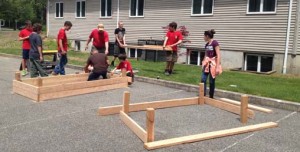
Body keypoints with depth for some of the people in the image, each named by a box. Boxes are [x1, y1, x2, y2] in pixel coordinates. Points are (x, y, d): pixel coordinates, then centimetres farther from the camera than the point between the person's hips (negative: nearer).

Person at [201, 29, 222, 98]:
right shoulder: (207, 44, 8)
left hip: (213, 63, -6)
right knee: (203, 79, -4)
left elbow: (218, 55, -18)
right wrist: (203, 63, 19)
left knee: (212, 81, 3)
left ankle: (211, 97, 16)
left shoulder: (215, 43, -15)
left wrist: (217, 67, -23)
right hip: (207, 62, 6)